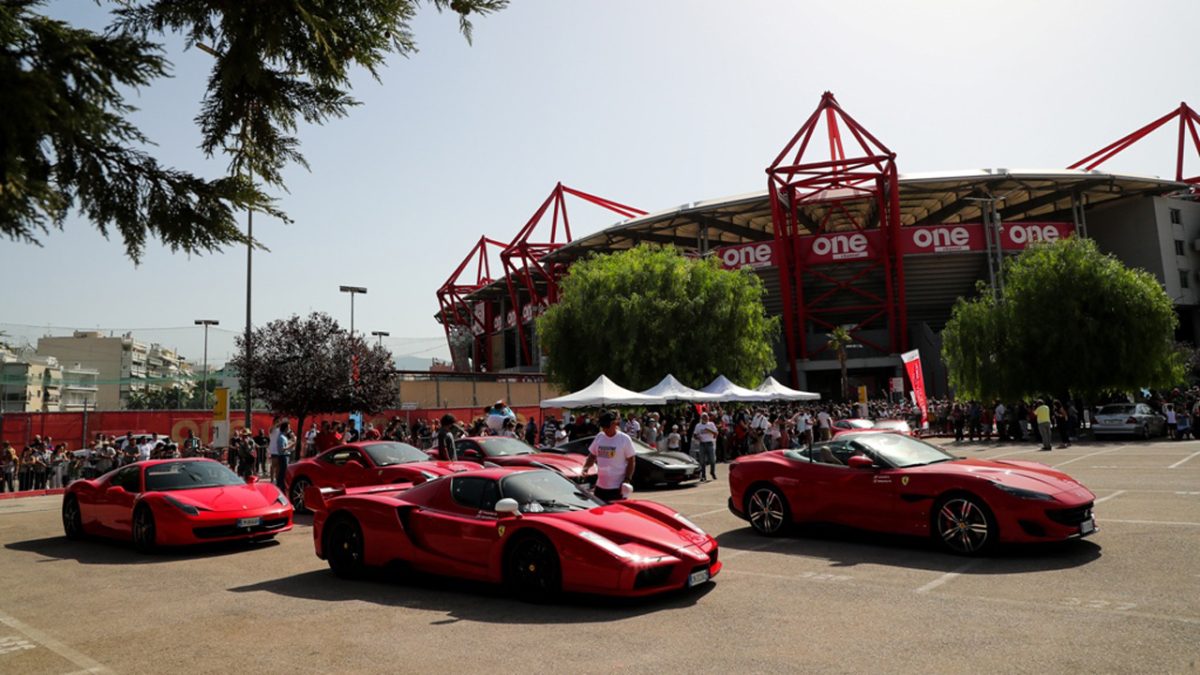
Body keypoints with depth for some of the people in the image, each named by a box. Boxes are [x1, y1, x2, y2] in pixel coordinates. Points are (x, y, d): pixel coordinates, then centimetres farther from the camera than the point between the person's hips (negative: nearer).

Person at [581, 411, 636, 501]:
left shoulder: (625, 439, -8)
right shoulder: (599, 437, 7)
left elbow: (631, 461, -6)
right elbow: (592, 455, 14)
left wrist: (627, 480, -15)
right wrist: (586, 467, -5)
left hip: (617, 488, -6)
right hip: (600, 486, 6)